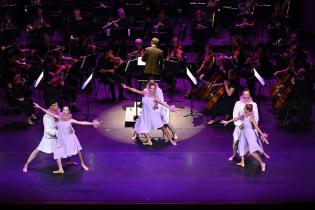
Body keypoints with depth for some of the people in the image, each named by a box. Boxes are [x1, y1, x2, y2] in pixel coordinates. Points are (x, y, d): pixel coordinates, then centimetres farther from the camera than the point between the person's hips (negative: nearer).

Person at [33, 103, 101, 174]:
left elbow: (82, 122, -20)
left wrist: (92, 123, -27)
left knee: (77, 150, 3)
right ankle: (60, 169, 6)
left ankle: (82, 164, 27)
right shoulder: (59, 118, -12)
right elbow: (49, 113, -9)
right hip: (61, 139, 2)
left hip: (70, 138, -2)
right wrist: (40, 107, -10)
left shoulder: (70, 120, -16)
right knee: (57, 153, -3)